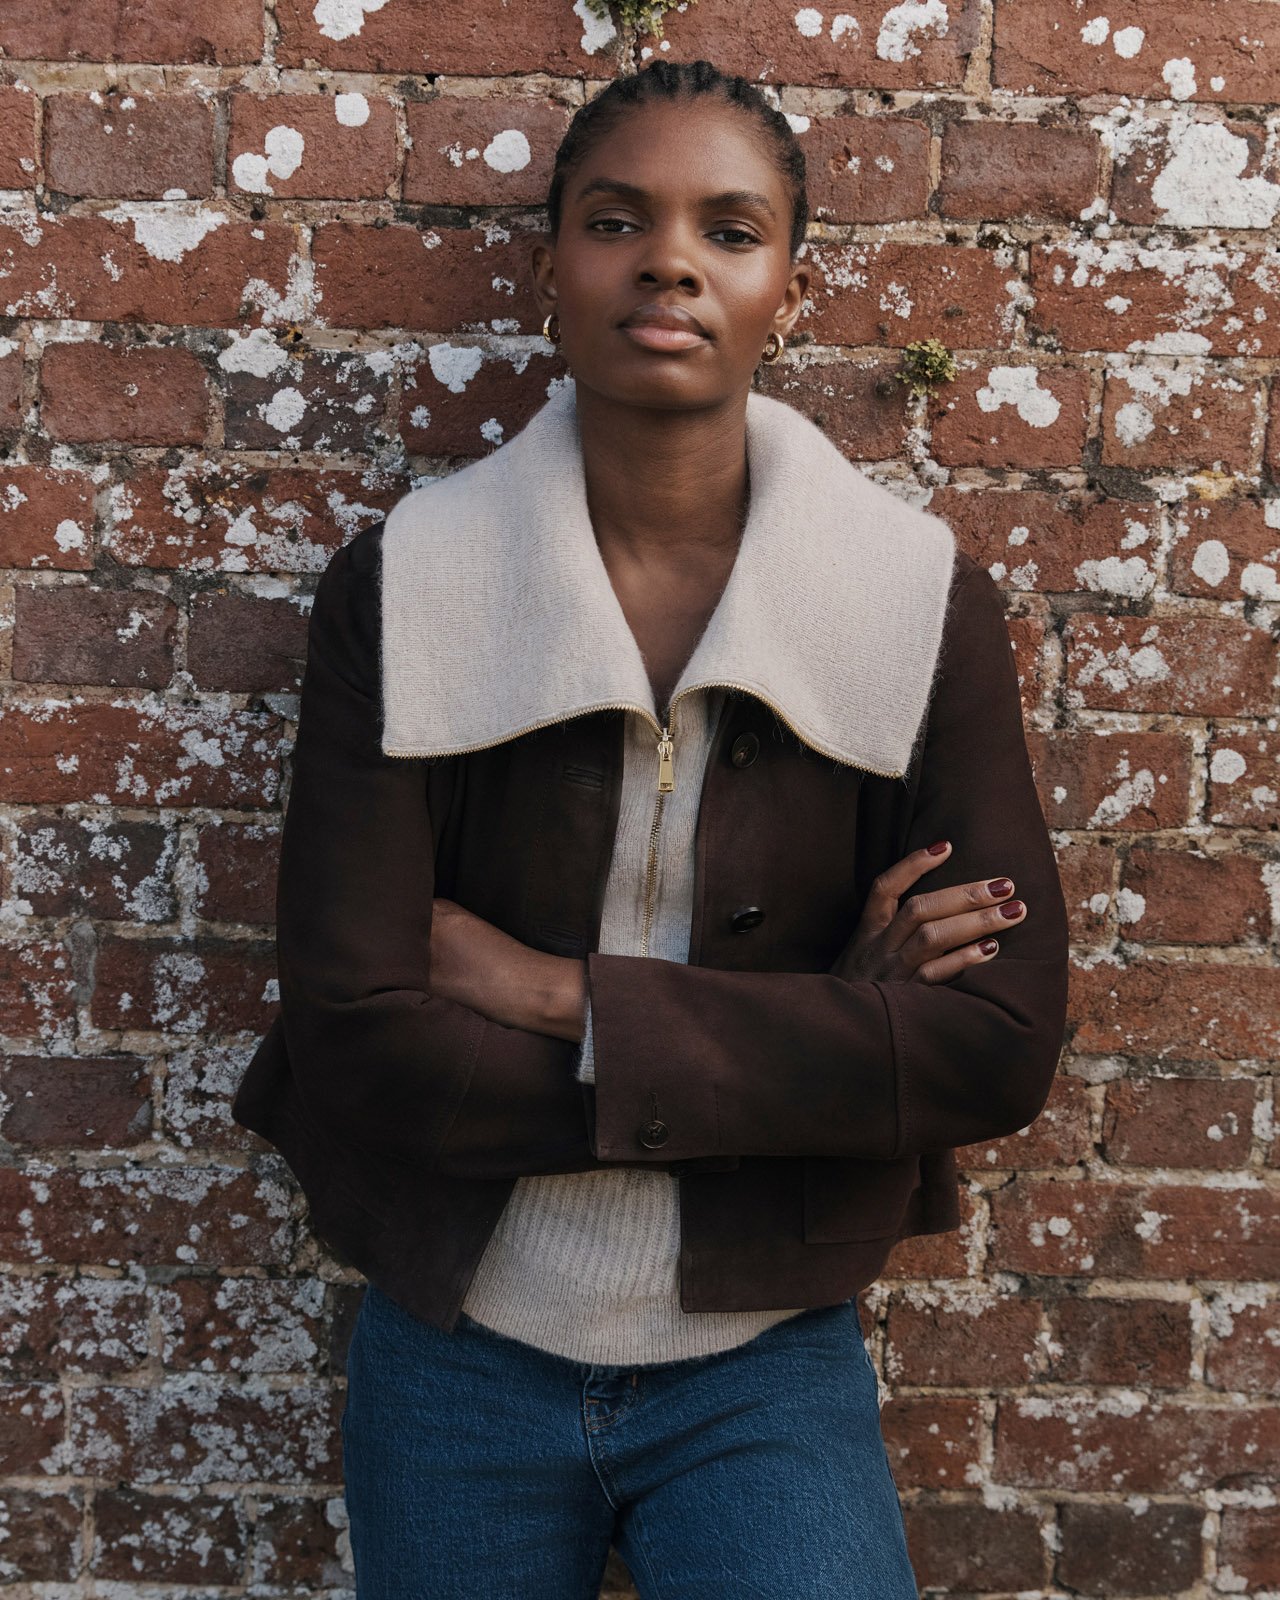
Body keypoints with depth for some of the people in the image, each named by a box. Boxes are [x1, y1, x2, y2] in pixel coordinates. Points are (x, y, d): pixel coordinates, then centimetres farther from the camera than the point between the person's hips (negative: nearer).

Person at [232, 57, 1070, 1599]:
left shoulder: (918, 597, -9)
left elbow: (1003, 1042, -16)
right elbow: (356, 1046, -17)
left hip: (765, 1365, 0)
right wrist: (817, 1039, -18)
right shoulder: (401, 589, -10)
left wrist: (562, 997, -19)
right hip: (457, 1353, 1)